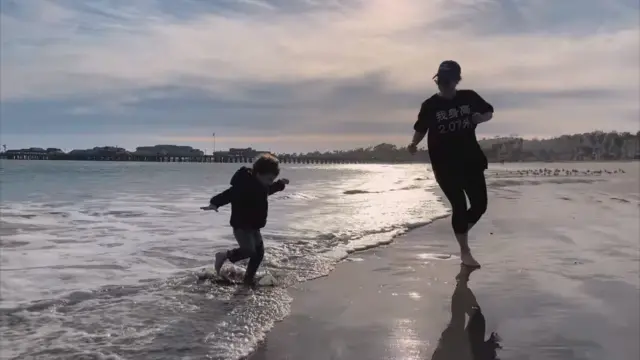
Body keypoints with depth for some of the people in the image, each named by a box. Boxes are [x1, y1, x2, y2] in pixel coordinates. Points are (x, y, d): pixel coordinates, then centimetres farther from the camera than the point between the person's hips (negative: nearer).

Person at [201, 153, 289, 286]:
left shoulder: (260, 184, 6)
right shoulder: (245, 185, -24)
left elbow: (267, 190, 30)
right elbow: (228, 194, -34)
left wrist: (280, 184, 20)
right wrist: (215, 203, -47)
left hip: (254, 225, 10)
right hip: (241, 225, -9)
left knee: (259, 252, 10)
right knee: (249, 251, -23)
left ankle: (248, 279, 24)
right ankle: (224, 255, 2)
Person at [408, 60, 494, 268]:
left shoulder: (469, 97, 0)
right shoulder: (430, 105, -5)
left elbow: (489, 112, 14)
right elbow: (421, 128, 3)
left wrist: (480, 118, -9)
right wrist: (414, 144, -16)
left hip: (471, 160, 3)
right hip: (445, 165, -3)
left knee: (480, 204, 6)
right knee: (459, 206, -3)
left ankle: (460, 232, 36)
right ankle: (465, 252, 15)